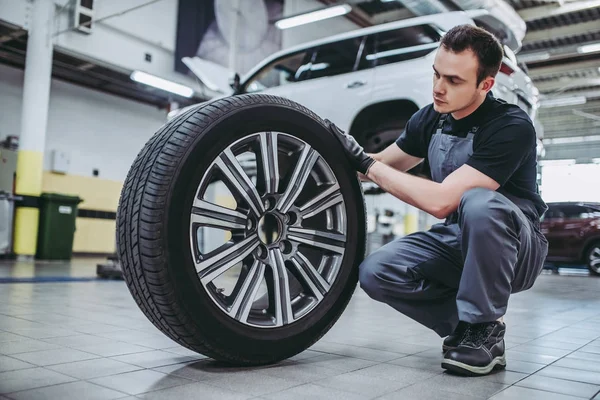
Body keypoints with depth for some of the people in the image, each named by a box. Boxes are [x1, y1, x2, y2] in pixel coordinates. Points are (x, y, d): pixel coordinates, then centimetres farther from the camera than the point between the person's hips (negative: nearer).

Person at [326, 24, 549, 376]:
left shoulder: (512, 126, -23)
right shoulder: (430, 118, -2)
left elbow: (441, 201, -32)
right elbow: (384, 167, 13)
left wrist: (366, 162, -24)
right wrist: (343, 152, -8)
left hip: (516, 249, -5)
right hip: (455, 240, 5)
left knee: (478, 204, -38)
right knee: (374, 273, -18)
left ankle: (485, 329, -16)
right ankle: (465, 325, 1)